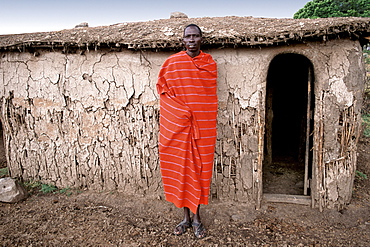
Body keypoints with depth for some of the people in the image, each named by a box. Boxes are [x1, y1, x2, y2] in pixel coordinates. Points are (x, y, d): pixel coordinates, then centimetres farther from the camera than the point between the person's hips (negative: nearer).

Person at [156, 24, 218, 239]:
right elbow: (162, 86, 6)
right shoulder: (172, 62, 1)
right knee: (180, 167, 5)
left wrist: (209, 122, 6)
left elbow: (212, 96, 10)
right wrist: (182, 111, -3)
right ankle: (186, 217, 20)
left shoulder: (211, 64, 6)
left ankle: (197, 217, 19)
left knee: (200, 168, 5)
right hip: (178, 123, 0)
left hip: (204, 124, 1)